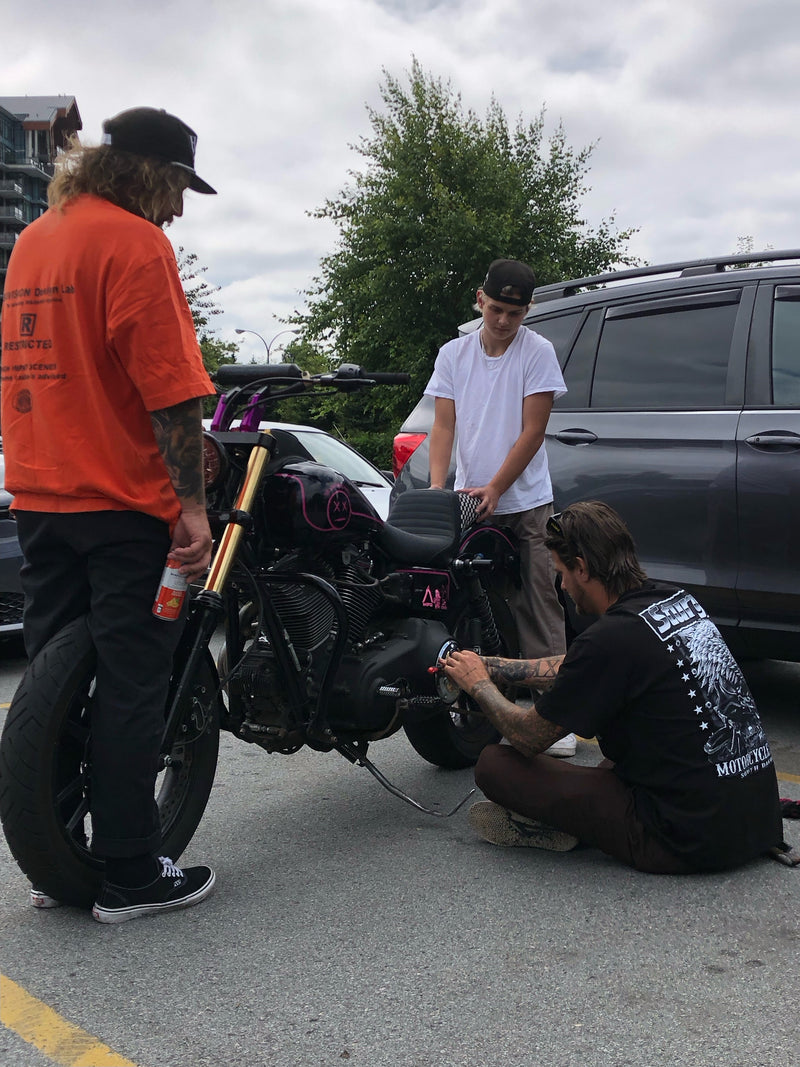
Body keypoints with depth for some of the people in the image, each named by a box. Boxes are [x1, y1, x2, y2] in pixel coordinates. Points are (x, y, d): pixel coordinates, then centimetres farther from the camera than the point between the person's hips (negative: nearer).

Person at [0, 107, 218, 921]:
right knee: (129, 687, -1)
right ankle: (129, 875, 7)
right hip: (122, 499, -8)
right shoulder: (135, 242, -11)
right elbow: (170, 389, -18)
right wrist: (191, 502, -16)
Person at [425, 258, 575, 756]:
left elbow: (532, 431, -6)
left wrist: (494, 489, -13)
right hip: (468, 501, 3)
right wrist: (436, 487, -10)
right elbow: (444, 425, 4)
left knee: (542, 610, -3)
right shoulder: (454, 354, 8)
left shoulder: (538, 352, -2)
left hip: (526, 504, -3)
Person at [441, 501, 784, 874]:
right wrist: (490, 665, 25)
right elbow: (572, 669, 21)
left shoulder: (611, 639, -20)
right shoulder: (677, 599, 5)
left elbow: (529, 739, -5)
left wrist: (479, 685, 12)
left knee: (494, 764, -8)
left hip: (692, 840, -8)